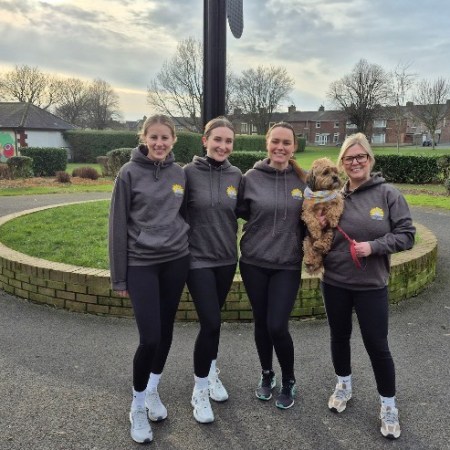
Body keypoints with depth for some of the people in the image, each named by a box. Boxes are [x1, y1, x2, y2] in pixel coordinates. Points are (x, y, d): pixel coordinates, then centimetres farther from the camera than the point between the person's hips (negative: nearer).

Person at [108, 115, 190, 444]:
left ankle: (153, 391, 35)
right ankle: (138, 405, 18)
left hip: (176, 261, 4)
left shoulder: (180, 173, 3)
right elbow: (118, 226, -6)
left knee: (166, 332, 12)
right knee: (149, 338, -7)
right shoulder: (130, 173, -8)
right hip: (141, 263, -4)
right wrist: (119, 277, -5)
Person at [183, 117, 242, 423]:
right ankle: (200, 390, 12)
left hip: (227, 259, 4)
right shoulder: (189, 172, -9)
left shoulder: (236, 175, 2)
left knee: (212, 321, 16)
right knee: (211, 323, -7)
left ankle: (212, 373, 37)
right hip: (198, 259, -4)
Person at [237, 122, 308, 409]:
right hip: (254, 262, 1)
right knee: (261, 323, 12)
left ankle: (289, 382, 23)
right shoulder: (252, 177, -4)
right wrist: (263, 227, -3)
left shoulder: (303, 180, -1)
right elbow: (241, 211, 8)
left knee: (277, 326, -4)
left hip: (288, 264, -1)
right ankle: (267, 375, 37)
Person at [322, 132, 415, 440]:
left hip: (371, 284, -3)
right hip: (335, 282, 3)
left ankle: (389, 406, 25)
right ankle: (344, 386, 42)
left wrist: (373, 246, -19)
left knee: (377, 344, 4)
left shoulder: (388, 194, -7)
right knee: (340, 337, 17)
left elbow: (407, 234, -7)